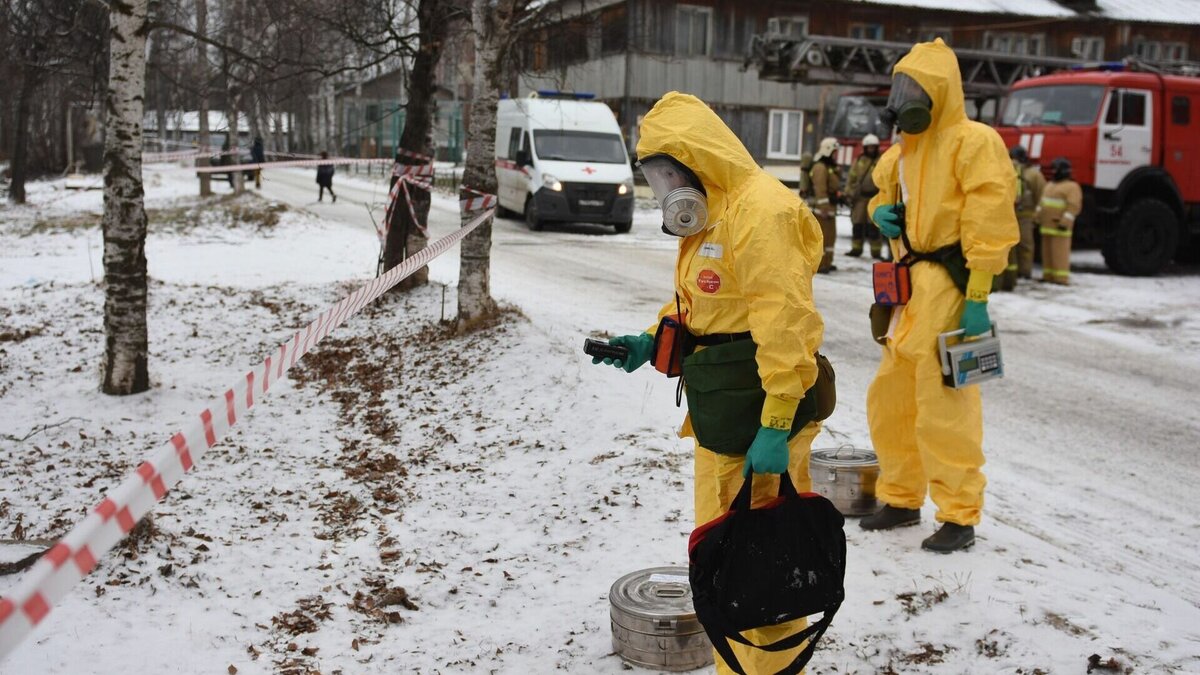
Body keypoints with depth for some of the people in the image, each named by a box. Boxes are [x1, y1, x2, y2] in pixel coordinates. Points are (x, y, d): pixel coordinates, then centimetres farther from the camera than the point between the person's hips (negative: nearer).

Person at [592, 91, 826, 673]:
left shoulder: (761, 210, -18)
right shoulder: (708, 218, 15)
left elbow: (785, 322, -25)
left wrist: (776, 424, -27)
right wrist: (648, 345, 5)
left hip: (760, 420, -11)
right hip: (718, 419, 11)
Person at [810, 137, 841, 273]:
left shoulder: (830, 166, 19)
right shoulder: (820, 167, -15)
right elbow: (820, 190, -22)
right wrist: (824, 208, -25)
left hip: (830, 207, 11)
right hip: (822, 209, -11)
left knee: (831, 235, 16)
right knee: (822, 236, -10)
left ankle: (827, 262, 25)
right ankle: (819, 265, -9)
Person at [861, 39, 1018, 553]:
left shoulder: (974, 142, -9)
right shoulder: (901, 152, 16)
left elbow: (988, 223, -16)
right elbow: (883, 194, 34)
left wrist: (977, 298, -20)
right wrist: (881, 212, 8)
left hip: (946, 291, -9)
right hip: (908, 289, 9)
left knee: (943, 408, -6)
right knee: (888, 399, 14)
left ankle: (960, 517, 7)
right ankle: (902, 500, 29)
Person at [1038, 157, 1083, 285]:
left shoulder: (1072, 187, -7)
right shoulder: (1050, 185, 21)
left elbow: (1073, 206, -16)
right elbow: (1041, 202, 25)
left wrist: (1065, 222, -24)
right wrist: (1038, 218, 18)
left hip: (1059, 226, -9)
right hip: (1047, 225, 9)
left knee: (1060, 251, -10)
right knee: (1047, 251, 10)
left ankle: (1062, 278, -10)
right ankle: (1048, 275, 15)